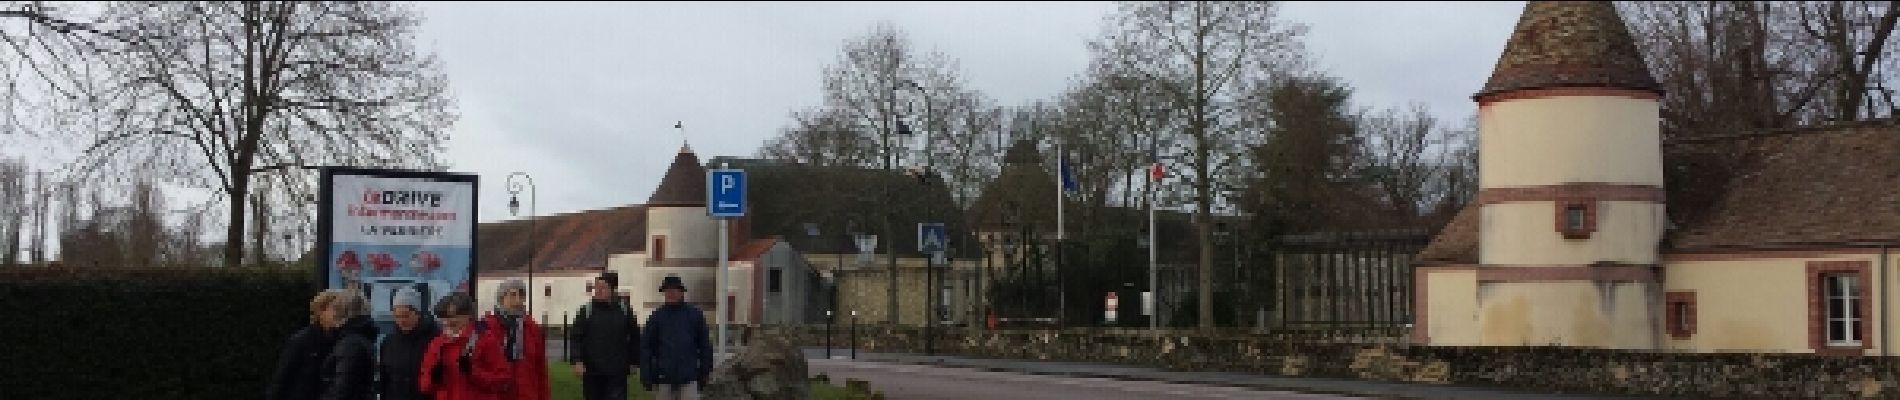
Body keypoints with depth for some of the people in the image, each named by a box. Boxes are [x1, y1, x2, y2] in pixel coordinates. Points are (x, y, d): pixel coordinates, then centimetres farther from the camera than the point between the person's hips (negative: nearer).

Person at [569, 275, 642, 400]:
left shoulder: (625, 311, 3)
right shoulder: (586, 311, 1)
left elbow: (634, 338, 11)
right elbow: (575, 338, -3)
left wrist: (633, 362, 10)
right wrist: (577, 361, -14)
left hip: (617, 372, -1)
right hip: (591, 372, 1)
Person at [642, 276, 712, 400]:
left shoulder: (695, 314, 5)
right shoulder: (656, 316, 5)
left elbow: (705, 346, 7)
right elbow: (646, 347, 4)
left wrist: (704, 374, 4)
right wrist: (646, 376, -2)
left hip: (689, 377, -1)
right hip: (663, 377, 1)